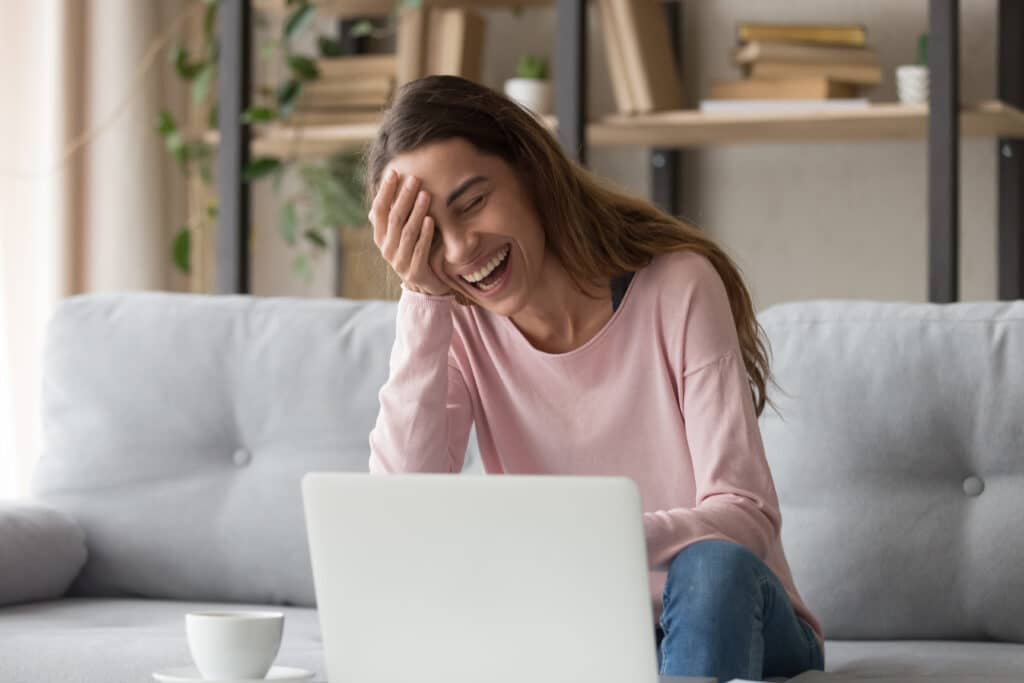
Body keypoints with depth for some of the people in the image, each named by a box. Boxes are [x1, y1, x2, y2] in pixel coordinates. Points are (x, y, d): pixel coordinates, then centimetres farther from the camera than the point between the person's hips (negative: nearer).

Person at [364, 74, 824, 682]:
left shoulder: (678, 286, -15)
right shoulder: (456, 324, -3)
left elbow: (747, 517, -20)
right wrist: (424, 300, -20)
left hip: (723, 616, -2)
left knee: (712, 565, -36)